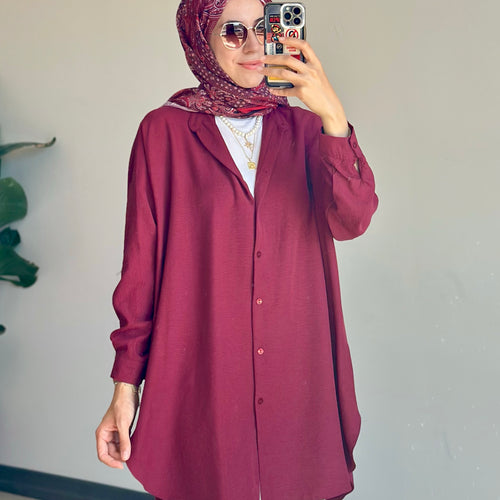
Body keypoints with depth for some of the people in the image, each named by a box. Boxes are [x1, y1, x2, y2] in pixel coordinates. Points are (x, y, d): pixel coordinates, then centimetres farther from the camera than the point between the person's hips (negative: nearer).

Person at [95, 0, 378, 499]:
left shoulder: (301, 127, 6)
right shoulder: (164, 131, -2)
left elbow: (351, 221, -9)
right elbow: (140, 265, -2)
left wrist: (332, 116, -20)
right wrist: (125, 386, -3)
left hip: (296, 377, 3)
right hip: (201, 381, -2)